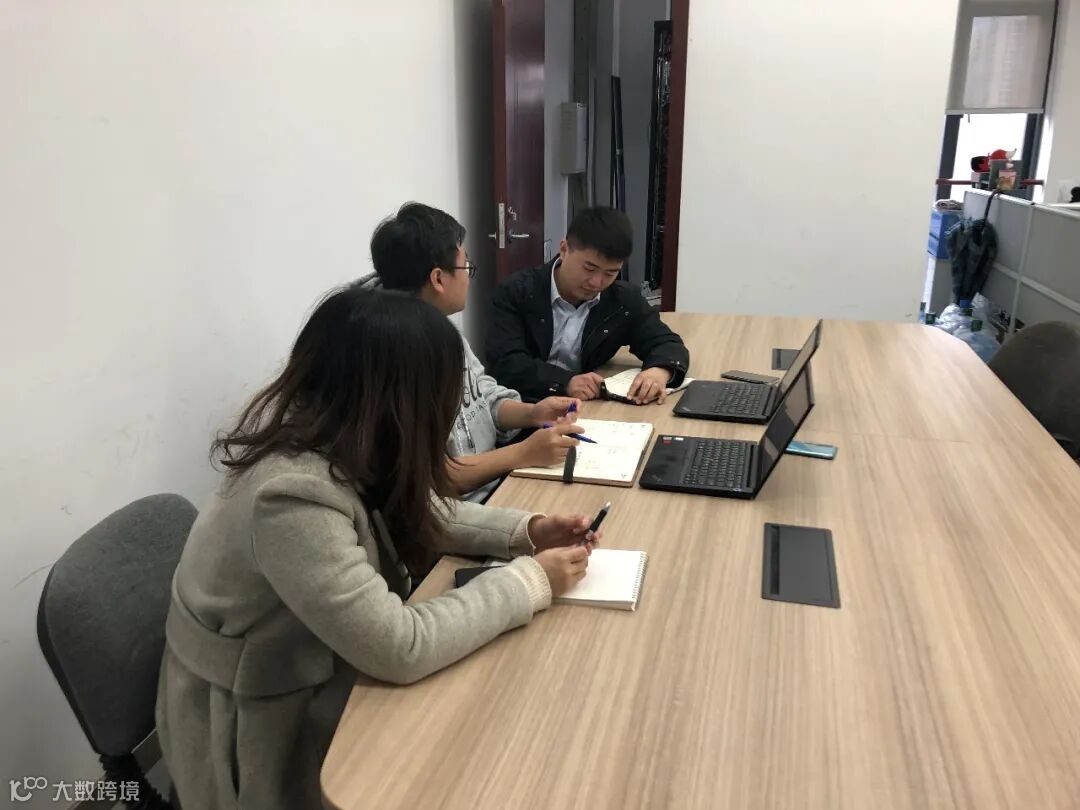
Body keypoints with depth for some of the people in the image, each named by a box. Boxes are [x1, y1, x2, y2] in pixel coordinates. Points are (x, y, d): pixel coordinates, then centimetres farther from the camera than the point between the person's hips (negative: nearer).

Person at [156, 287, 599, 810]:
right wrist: (530, 581, -22)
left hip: (313, 672, 7)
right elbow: (401, 650, -32)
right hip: (267, 722, -7)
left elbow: (410, 512, 6)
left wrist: (524, 531, -6)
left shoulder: (323, 431, -10)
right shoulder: (292, 496, -35)